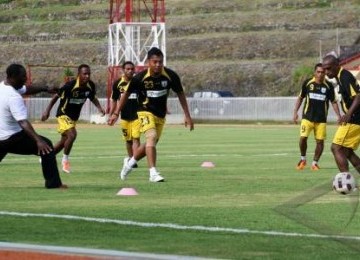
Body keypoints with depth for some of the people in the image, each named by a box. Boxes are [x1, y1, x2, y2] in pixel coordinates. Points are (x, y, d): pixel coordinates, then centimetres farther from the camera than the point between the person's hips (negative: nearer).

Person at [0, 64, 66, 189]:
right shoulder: (14, 97, -24)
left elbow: (26, 89, 18)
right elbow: (23, 122, -34)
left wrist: (45, 88, 9)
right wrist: (38, 140, -43)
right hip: (12, 138, -8)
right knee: (46, 145, -3)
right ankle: (53, 182, -6)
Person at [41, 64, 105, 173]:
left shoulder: (90, 86, -9)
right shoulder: (70, 85, -27)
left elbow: (93, 98, 10)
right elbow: (56, 96, -15)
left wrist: (99, 107, -8)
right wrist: (47, 110, -15)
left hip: (74, 117, 7)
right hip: (64, 114, -7)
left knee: (64, 141, 17)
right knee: (72, 135, -27)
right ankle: (65, 160, -6)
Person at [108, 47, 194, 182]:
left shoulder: (171, 76, -14)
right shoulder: (140, 77, -18)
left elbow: (180, 94, 0)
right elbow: (126, 94, -3)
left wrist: (187, 115, -1)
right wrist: (116, 113, -1)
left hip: (160, 115, 4)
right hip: (145, 111, -4)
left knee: (151, 144, 13)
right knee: (152, 137, -26)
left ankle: (130, 162, 39)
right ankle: (153, 173, -29)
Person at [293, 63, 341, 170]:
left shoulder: (328, 86, 0)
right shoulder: (307, 83, 0)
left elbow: (334, 102, 8)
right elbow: (300, 98, 11)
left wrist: (338, 116, -1)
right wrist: (295, 112, 5)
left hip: (321, 119, 1)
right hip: (307, 117, -1)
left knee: (320, 141, -2)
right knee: (303, 138, -13)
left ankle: (315, 163, 15)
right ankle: (303, 159, 11)